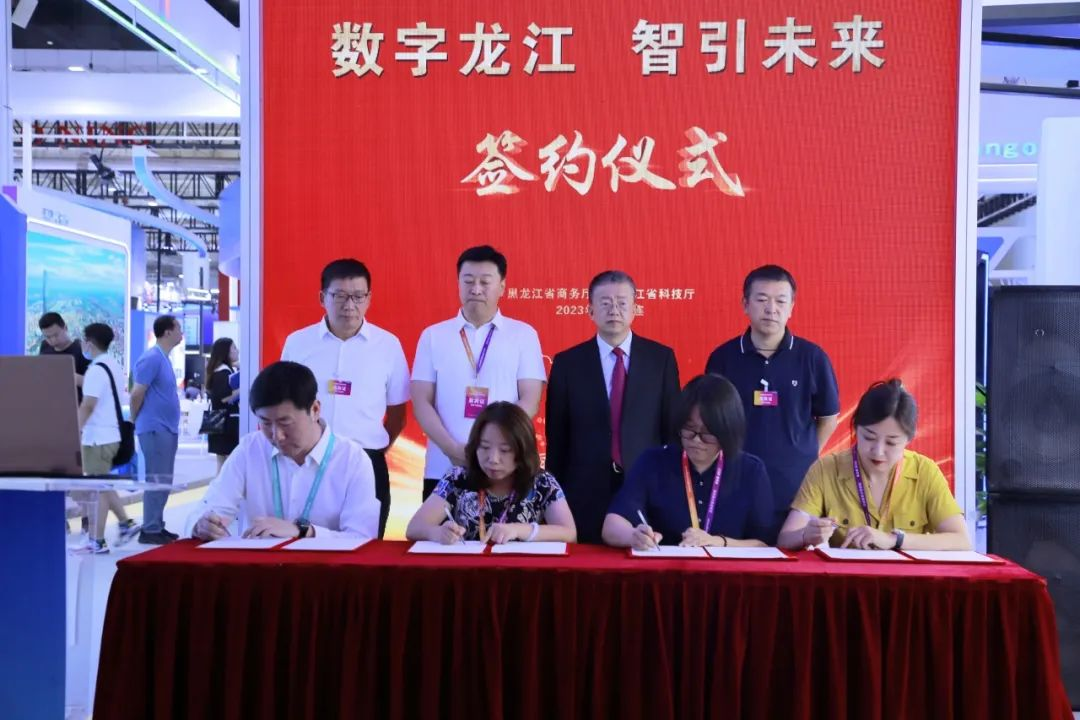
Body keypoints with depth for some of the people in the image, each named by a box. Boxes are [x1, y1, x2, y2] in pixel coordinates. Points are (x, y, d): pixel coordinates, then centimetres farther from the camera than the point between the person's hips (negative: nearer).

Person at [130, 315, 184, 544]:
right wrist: (136, 421, -2)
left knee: (164, 480, 12)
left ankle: (157, 526, 20)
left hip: (167, 429, 9)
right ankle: (150, 530, 1)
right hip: (155, 429, -9)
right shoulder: (152, 358, -15)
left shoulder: (164, 359, 14)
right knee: (157, 480, -5)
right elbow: (137, 394, -16)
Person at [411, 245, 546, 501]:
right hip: (444, 469, 1)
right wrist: (452, 449, -11)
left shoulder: (523, 334, 5)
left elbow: (530, 401, -1)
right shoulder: (433, 336, 8)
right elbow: (421, 402, 4)